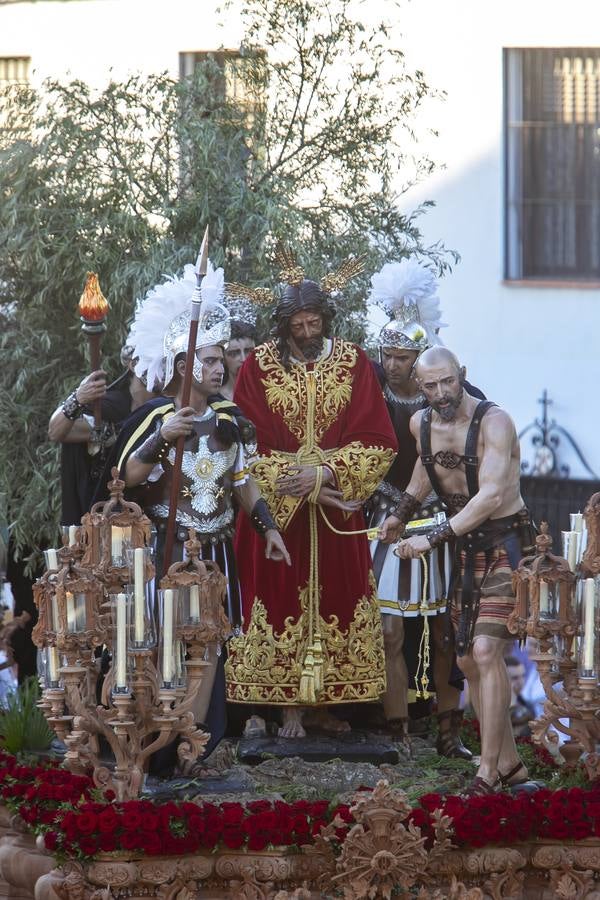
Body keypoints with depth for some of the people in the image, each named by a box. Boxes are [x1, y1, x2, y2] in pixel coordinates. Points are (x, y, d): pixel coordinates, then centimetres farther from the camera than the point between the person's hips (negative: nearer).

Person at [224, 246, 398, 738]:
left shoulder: (353, 363, 0)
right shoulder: (258, 367, -4)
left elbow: (378, 443, -3)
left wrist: (325, 474, -16)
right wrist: (304, 486, -14)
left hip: (337, 512, 1)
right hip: (277, 509, -1)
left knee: (335, 600, 2)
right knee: (283, 600, -3)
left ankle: (327, 701, 11)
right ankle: (290, 705, 2)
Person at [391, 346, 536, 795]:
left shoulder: (494, 421, -19)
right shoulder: (422, 424, 4)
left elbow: (491, 495, -28)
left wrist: (433, 539, -30)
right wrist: (400, 516, 21)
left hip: (506, 546, -8)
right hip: (468, 550, 8)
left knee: (486, 651, -18)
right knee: (469, 659, 8)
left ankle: (488, 773, -18)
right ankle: (510, 763, 18)